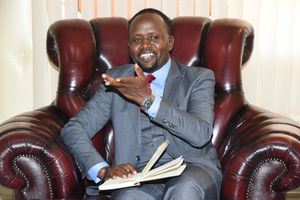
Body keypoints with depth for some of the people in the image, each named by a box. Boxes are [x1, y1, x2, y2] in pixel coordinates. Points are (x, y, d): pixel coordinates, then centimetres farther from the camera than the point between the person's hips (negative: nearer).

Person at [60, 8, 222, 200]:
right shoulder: (117, 80, 13)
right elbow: (73, 129, 6)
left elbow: (202, 134, -10)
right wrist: (104, 170, -12)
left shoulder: (199, 78, 7)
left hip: (192, 168, 0)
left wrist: (148, 99, -18)